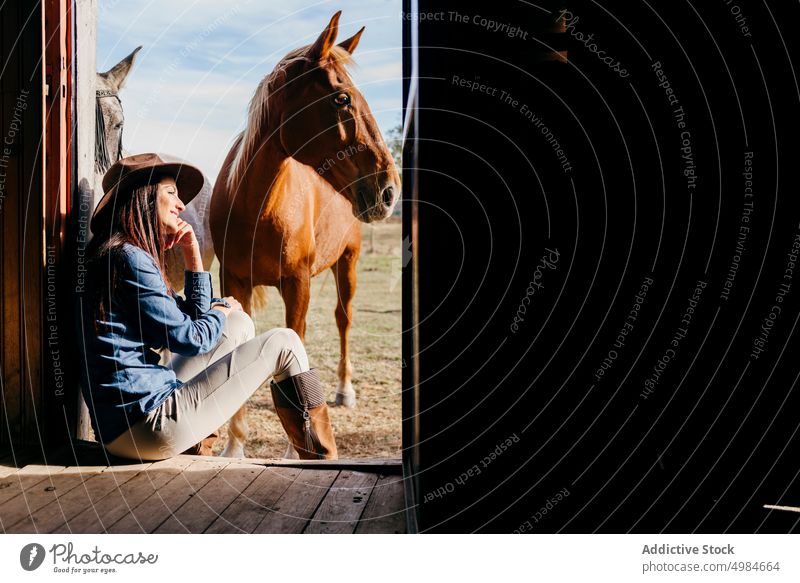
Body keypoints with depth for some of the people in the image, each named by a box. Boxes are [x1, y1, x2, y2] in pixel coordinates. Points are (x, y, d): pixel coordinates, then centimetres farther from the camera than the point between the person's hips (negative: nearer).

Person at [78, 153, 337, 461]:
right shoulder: (129, 258, -16)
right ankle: (323, 460, 14)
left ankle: (200, 443, 20)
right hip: (146, 425, -10)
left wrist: (192, 253, 10)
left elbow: (194, 319, 17)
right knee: (283, 344, -1)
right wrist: (223, 311, 9)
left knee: (240, 324, 21)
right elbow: (192, 339, -12)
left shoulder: (134, 255, 15)